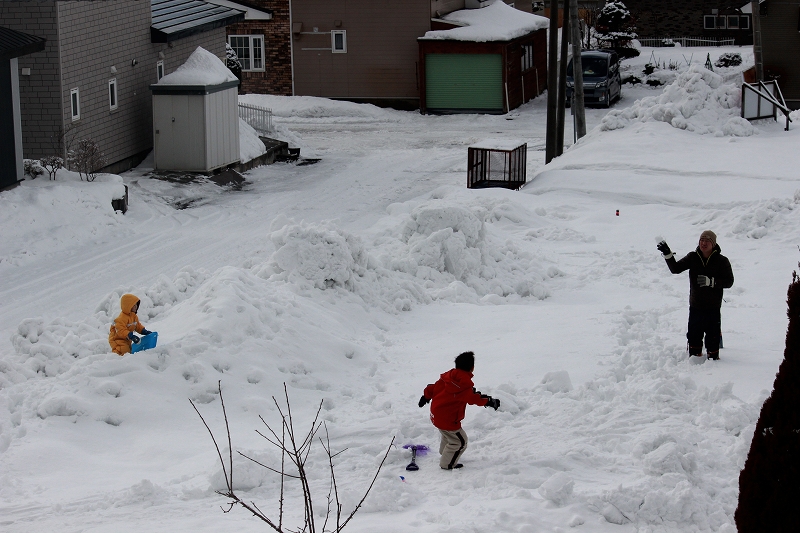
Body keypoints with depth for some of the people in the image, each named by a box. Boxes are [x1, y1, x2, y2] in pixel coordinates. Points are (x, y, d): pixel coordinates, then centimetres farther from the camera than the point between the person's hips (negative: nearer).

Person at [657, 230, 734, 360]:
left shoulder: (722, 261, -5)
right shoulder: (693, 258, 3)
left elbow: (729, 282, -7)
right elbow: (675, 269, -1)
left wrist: (710, 281, -20)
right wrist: (667, 254, -15)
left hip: (713, 307, -3)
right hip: (695, 306, 3)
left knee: (712, 335, 1)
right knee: (694, 335, 9)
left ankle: (713, 358, 16)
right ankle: (694, 357, 24)